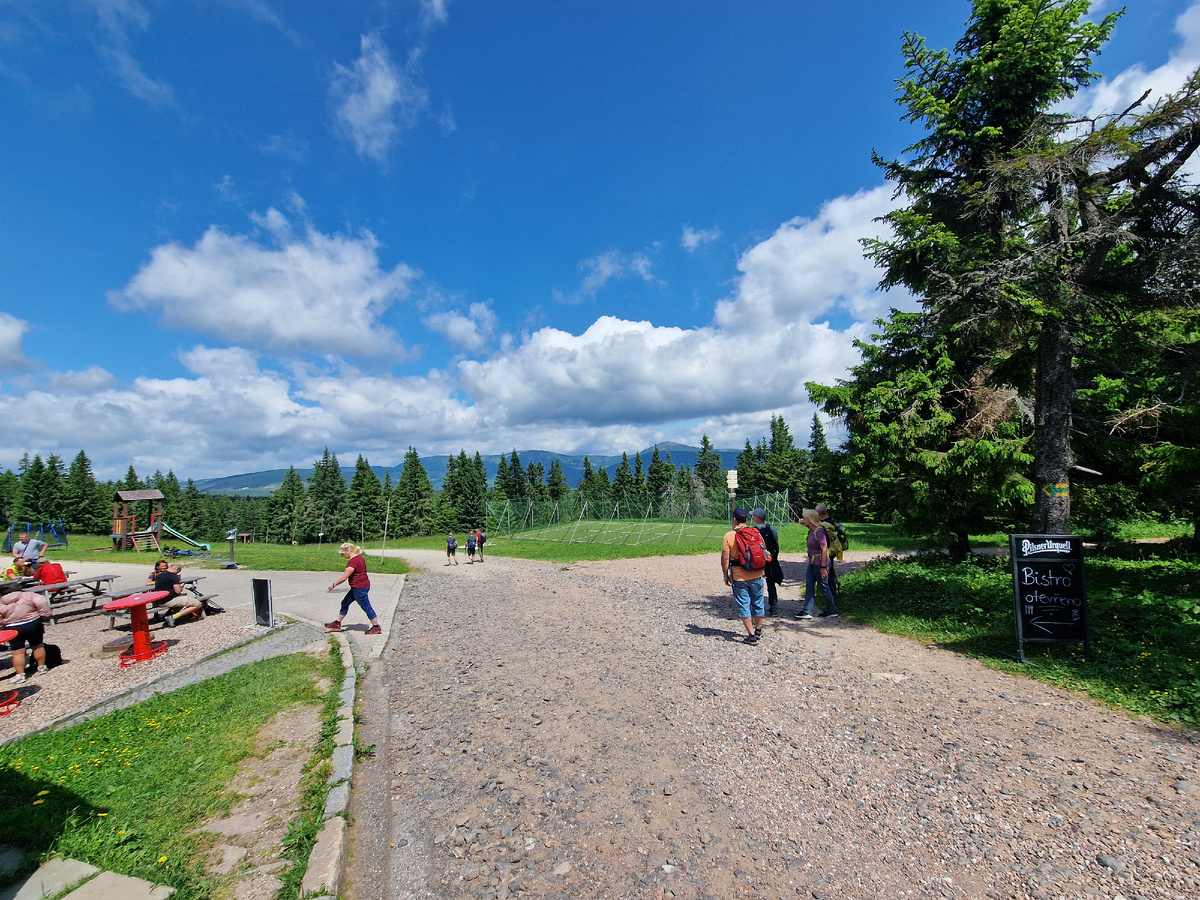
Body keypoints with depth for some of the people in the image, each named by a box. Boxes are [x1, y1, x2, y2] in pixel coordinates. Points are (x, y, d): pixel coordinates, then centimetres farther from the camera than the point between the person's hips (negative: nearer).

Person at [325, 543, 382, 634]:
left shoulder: (353, 561, -22)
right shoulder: (360, 558, 8)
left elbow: (344, 577, -21)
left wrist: (333, 585, -6)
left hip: (359, 589, -10)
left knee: (366, 608, 0)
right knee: (345, 603, 18)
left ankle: (376, 628, 9)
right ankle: (337, 624, 30)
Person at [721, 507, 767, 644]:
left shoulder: (729, 536, -10)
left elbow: (725, 558, -11)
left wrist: (725, 575, 1)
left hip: (739, 577, -4)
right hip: (757, 576, 4)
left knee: (744, 606, 5)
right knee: (757, 603, 18)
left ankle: (751, 634, 4)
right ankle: (758, 630, 33)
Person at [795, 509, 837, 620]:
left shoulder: (819, 531, -20)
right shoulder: (811, 531, 8)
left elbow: (824, 550, -21)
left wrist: (823, 567, -21)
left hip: (820, 563, -9)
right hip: (812, 562, 9)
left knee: (824, 588, 5)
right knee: (809, 586, 7)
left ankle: (832, 611, 21)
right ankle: (807, 611, 9)